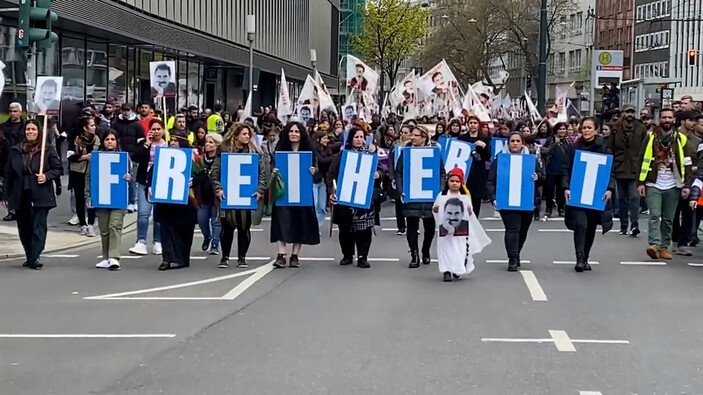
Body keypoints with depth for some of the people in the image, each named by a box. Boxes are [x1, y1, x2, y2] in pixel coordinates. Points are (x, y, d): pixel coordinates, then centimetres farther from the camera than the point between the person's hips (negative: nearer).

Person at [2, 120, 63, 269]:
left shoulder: (48, 150, 0)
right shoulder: (15, 150, 10)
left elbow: (58, 168, 4)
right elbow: (8, 174, 12)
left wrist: (47, 176, -15)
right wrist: (5, 195, 10)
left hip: (41, 196, -4)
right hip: (20, 195, 4)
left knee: (39, 226, -10)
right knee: (24, 228, 8)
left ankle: (35, 257, -12)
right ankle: (30, 257, 20)